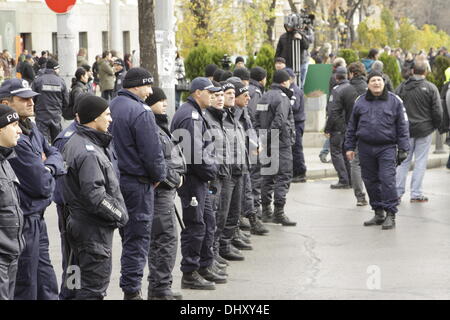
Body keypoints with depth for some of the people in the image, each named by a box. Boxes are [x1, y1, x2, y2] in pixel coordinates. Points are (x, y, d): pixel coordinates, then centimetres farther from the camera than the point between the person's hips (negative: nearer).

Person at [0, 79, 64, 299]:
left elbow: (55, 154, 13)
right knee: (25, 289, 2)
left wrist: (48, 167, -9)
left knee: (47, 286, 20)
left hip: (36, 218, 10)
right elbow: (42, 186, -23)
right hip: (24, 221, -10)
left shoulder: (31, 129, 8)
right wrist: (49, 175, 0)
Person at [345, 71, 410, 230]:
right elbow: (352, 126, 15)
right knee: (371, 181, 7)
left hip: (387, 147, -3)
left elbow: (402, 126, 3)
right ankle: (378, 213, 17)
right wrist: (350, 147, 12)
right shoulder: (360, 102, 9)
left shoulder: (394, 101, 3)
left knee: (387, 180, -11)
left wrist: (403, 148, -2)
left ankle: (390, 215, -7)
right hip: (366, 148, 3)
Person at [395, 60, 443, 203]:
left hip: (406, 130, 3)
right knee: (420, 162, 3)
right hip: (424, 130, -3)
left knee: (404, 160, 11)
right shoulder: (431, 88, -9)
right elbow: (437, 111, -9)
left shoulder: (402, 87, 1)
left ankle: (398, 191, 12)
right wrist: (435, 126, 7)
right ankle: (416, 194, 3)